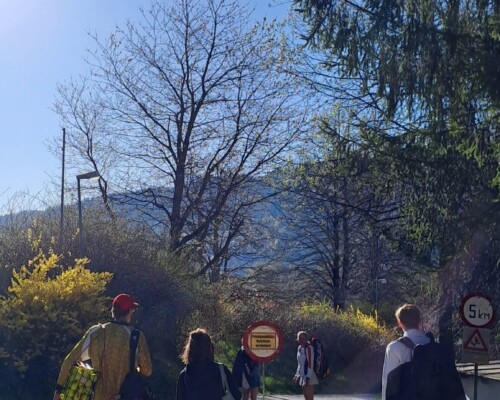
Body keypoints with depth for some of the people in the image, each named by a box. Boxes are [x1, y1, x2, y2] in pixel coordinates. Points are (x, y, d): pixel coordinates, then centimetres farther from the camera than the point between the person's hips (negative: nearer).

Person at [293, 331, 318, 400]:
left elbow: (310, 364, -17)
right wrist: (297, 375, 20)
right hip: (303, 376, 9)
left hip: (309, 377, -9)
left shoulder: (309, 348, -13)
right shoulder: (299, 348, 13)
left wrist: (308, 377, -21)